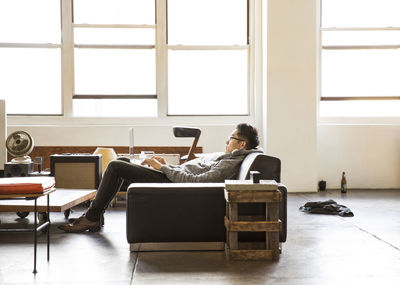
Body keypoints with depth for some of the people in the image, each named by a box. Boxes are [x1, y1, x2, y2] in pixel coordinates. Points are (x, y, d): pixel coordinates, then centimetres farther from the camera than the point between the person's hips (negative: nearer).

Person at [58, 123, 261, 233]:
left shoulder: (230, 164, -18)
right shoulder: (226, 156, 15)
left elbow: (195, 181, -28)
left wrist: (163, 168, -19)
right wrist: (167, 165, 8)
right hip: (172, 176, 11)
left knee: (115, 166, -9)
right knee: (120, 165, 15)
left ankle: (92, 218, 1)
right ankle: (95, 215, 17)